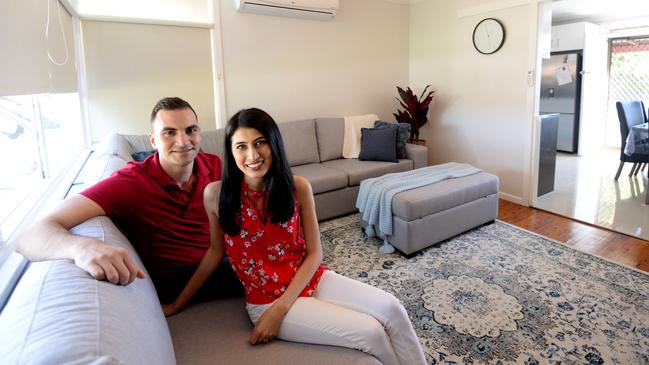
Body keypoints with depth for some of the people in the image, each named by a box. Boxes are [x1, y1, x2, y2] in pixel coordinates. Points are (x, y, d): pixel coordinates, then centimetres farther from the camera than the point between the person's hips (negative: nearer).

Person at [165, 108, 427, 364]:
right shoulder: (216, 195, -13)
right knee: (371, 332, -15)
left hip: (310, 280, 3)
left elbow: (314, 253, -6)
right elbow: (215, 251, 2)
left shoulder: (298, 187, -9)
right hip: (266, 300, -2)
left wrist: (280, 309, -16)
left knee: (391, 309, -15)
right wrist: (177, 304, 7)